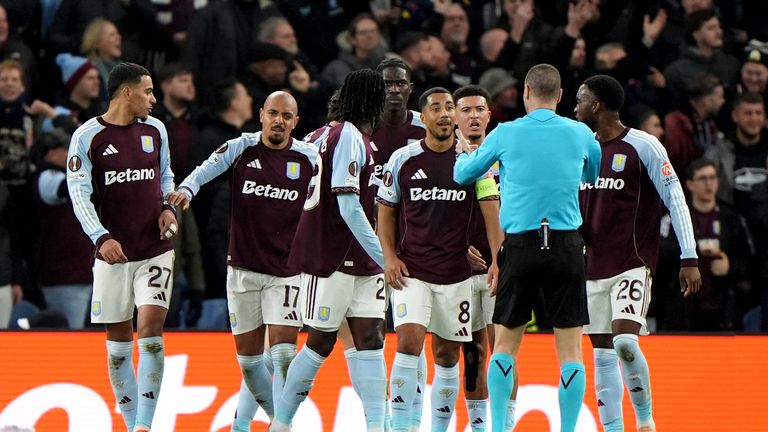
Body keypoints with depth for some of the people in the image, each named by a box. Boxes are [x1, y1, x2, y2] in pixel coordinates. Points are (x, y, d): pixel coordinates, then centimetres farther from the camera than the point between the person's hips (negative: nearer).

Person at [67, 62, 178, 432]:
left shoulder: (155, 130, 7)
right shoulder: (87, 136, -6)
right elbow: (79, 194, -11)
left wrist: (168, 207, 2)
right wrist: (102, 238, -24)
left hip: (155, 249, 2)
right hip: (112, 253, -1)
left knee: (150, 330, -13)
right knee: (118, 341, 5)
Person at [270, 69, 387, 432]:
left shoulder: (356, 137, 15)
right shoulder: (349, 137, -15)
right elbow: (348, 206, -21)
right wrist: (383, 257, -20)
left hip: (359, 262, 9)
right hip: (331, 259, -9)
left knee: (370, 337, 1)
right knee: (321, 342, -2)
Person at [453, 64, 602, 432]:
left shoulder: (506, 134, 0)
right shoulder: (580, 134, 4)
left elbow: (463, 174, 16)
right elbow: (595, 177, 24)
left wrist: (462, 155, 38)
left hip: (520, 246, 0)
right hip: (567, 245, 0)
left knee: (505, 344, 11)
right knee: (570, 349, 2)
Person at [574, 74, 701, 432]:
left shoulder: (643, 146, -8)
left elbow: (676, 200, -8)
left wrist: (689, 258, -13)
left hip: (633, 264, -7)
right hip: (594, 266, 7)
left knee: (624, 342, -21)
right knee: (602, 353, 4)